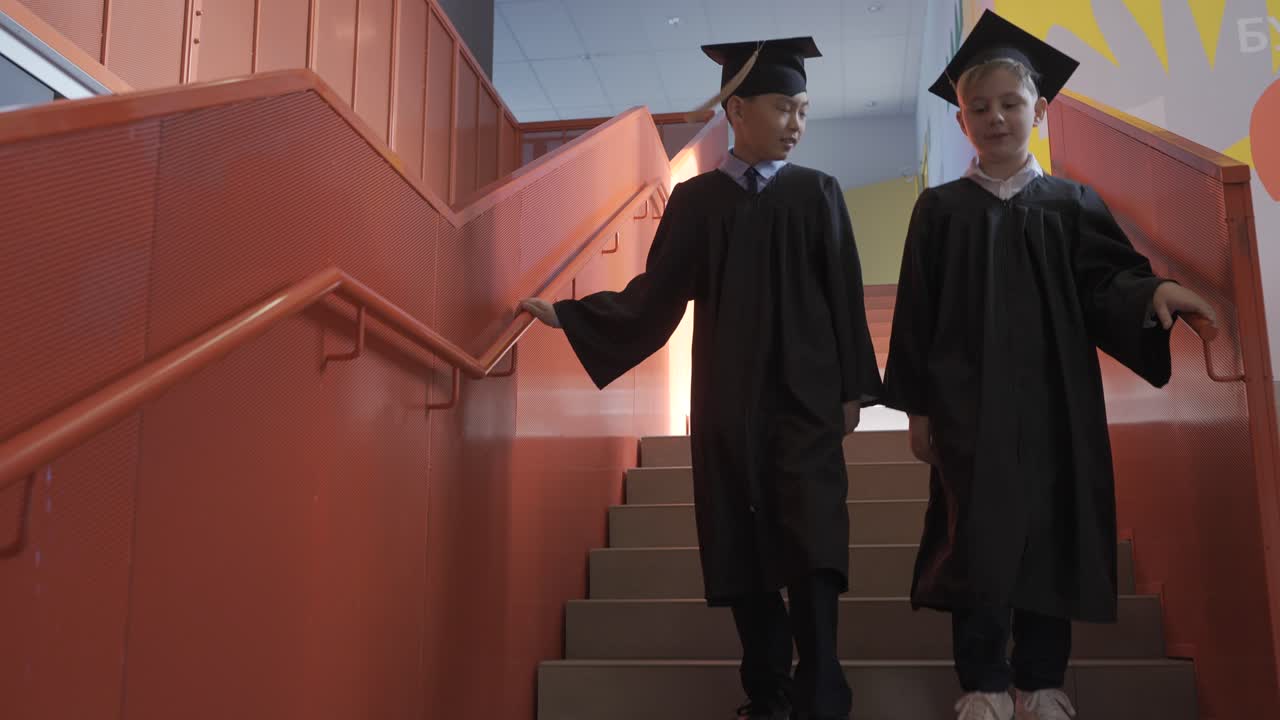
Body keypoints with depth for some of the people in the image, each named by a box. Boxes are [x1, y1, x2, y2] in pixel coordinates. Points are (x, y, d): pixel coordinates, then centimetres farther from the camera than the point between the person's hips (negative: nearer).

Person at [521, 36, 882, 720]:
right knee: (743, 549, 5)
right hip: (728, 405, 1)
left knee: (810, 544, -8)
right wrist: (565, 313, -3)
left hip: (806, 398, -1)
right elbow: (654, 296, 3)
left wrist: (852, 387, -1)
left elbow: (845, 296, 3)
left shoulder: (817, 193, 5)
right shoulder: (695, 199, 6)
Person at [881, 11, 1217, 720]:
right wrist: (917, 407, -1)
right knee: (979, 535, -2)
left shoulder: (1071, 204, 9)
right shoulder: (940, 209, 5)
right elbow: (917, 312, 3)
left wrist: (1152, 291, -23)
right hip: (967, 402, -1)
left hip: (1053, 401, 2)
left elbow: (1104, 283, 0)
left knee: (1050, 531, 4)